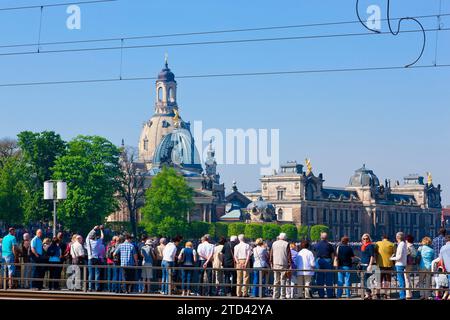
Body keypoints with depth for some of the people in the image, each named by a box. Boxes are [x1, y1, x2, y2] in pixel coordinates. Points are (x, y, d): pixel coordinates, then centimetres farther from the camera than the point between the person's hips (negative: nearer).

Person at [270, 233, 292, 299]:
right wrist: (290, 265, -1)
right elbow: (289, 256, -5)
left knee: (276, 281, 8)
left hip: (275, 264, 3)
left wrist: (272, 264, 18)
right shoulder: (286, 244, -3)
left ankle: (275, 296, 7)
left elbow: (271, 255, 12)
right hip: (283, 265, -3)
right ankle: (282, 296, -1)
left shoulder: (274, 244, 8)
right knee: (283, 281, 0)